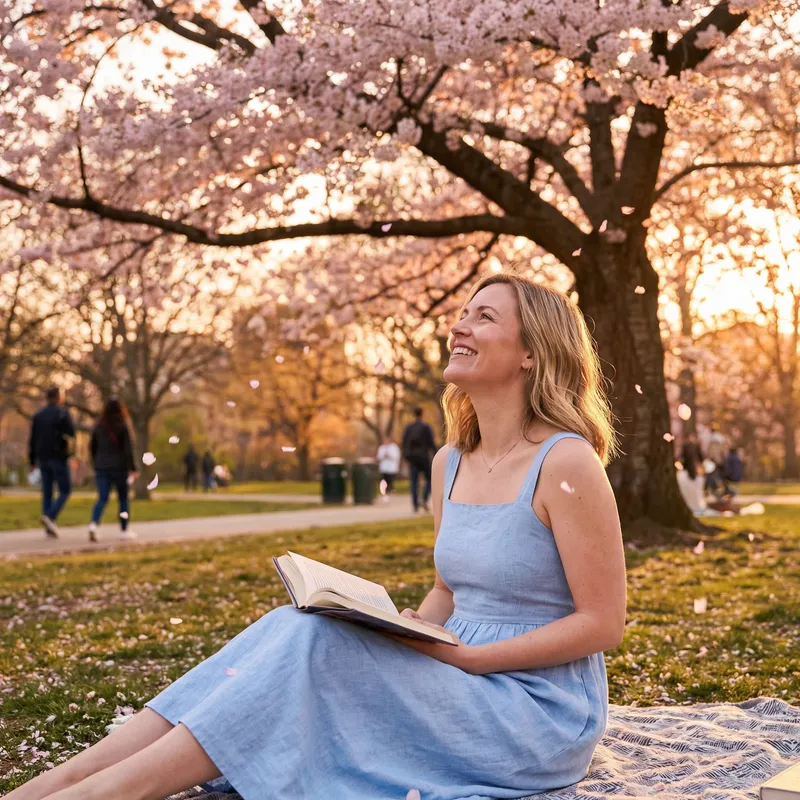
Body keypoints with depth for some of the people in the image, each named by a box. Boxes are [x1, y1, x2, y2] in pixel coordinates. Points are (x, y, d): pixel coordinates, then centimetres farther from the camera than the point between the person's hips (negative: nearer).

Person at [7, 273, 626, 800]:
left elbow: (603, 624, -14)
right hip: (461, 680, 7)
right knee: (296, 629, -17)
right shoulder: (449, 464, 9)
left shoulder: (566, 462, -14)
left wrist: (466, 657, -18)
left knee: (317, 640, -26)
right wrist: (406, 637, -2)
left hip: (543, 713, -6)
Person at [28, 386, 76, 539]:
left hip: (43, 458, 6)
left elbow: (32, 440, 8)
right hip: (58, 457, -6)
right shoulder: (62, 412, -7)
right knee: (65, 490, 1)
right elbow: (71, 433, -16)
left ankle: (49, 528, 6)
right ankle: (50, 516, -19)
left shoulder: (38, 415, 10)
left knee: (47, 492, 8)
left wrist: (32, 461, 12)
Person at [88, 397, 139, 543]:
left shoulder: (98, 426, 5)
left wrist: (96, 464, 21)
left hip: (101, 468, 3)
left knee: (102, 498, 0)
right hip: (119, 467, -3)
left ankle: (93, 524, -24)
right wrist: (132, 468, -10)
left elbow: (92, 447, 10)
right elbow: (128, 449, -12)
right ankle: (125, 531, 15)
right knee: (123, 499, 10)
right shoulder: (122, 427, -8)